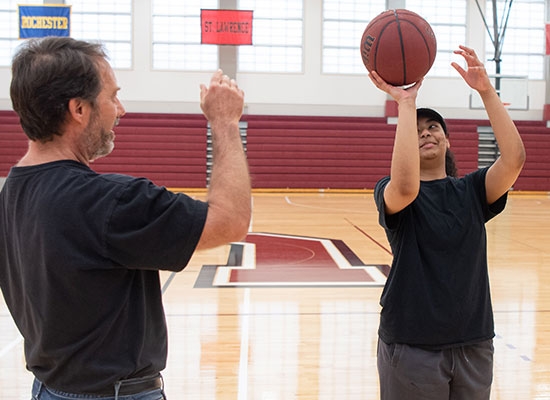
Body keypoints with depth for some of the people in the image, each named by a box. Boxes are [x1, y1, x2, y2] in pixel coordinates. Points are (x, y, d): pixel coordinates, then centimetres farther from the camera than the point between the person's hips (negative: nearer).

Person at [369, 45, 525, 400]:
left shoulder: (472, 191, 5)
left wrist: (486, 90, -18)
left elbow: (514, 158, -14)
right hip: (411, 345, -3)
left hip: (474, 343, 4)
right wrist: (406, 104, -26)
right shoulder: (389, 192, -5)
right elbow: (407, 185, -30)